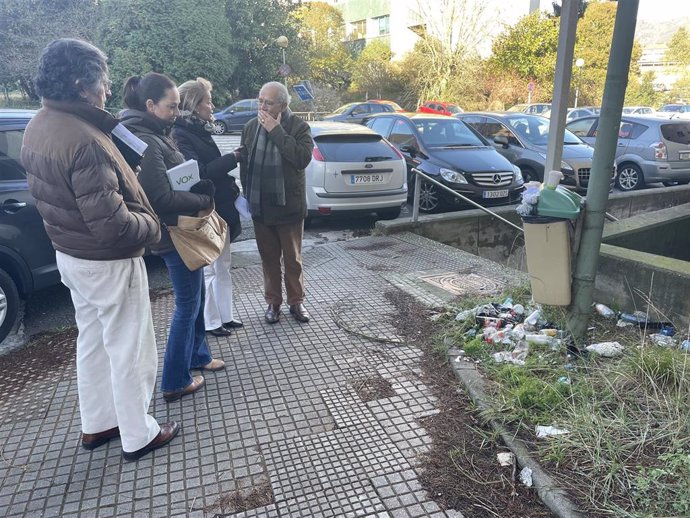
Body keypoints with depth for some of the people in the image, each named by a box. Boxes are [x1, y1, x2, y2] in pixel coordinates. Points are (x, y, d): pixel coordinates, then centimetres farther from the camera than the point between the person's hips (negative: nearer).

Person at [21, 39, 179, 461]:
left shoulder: (39, 126, 3)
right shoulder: (84, 141, -28)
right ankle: (138, 436, 24)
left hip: (69, 252, 9)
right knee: (129, 350, 7)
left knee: (93, 341, 22)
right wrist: (151, 226, -13)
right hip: (107, 261, -9)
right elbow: (110, 223, -30)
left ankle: (96, 424, 38)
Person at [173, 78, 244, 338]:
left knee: (222, 266, 15)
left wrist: (230, 187, 4)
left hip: (220, 210, 9)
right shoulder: (180, 135, -14)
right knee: (208, 270, 1)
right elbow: (198, 173, -22)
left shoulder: (200, 131, 13)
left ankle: (225, 316, 27)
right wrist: (231, 158, -15)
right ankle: (211, 322, 15)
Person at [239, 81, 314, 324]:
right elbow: (244, 163, 8)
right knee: (269, 258, 13)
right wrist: (248, 195, 4)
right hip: (260, 206, 3)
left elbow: (303, 158, -25)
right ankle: (273, 302, 27)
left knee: (292, 258, 9)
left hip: (289, 206, -3)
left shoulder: (299, 127, -8)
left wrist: (276, 131, -23)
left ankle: (296, 301, 25)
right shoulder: (251, 127, 3)